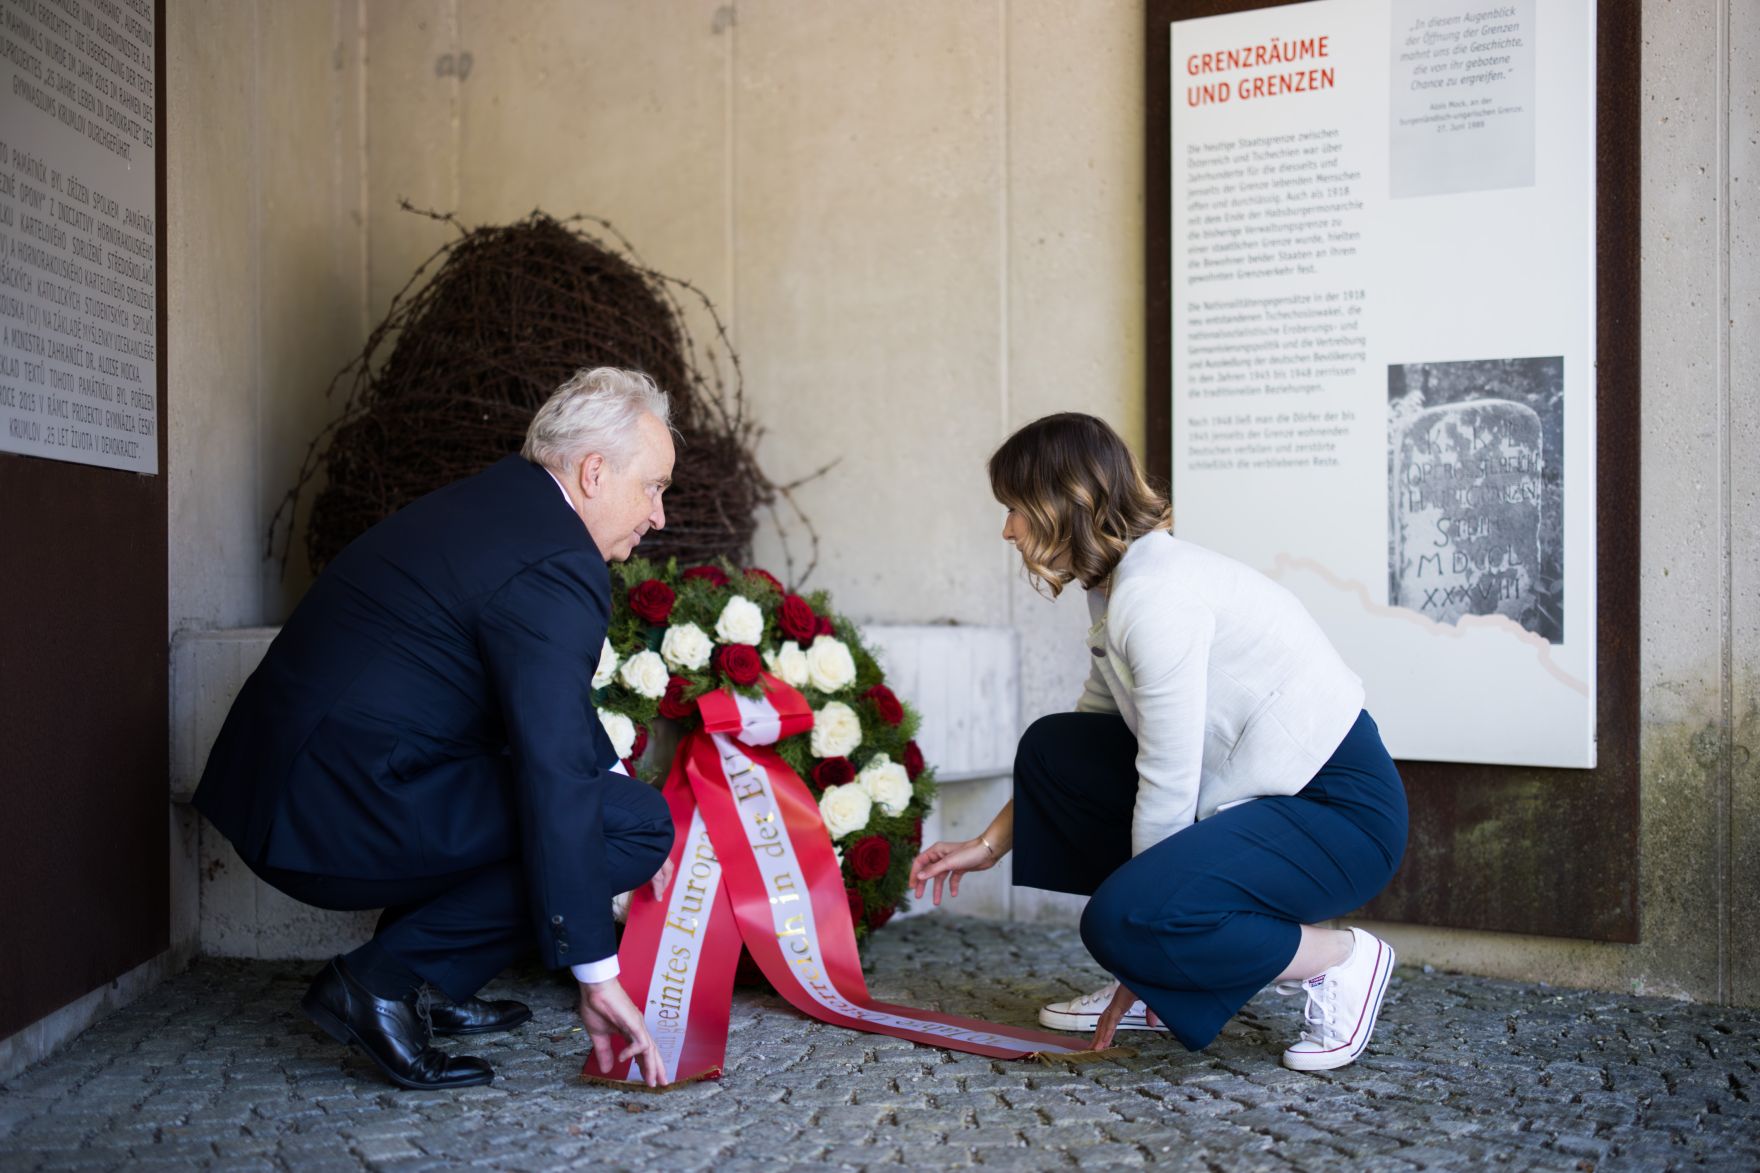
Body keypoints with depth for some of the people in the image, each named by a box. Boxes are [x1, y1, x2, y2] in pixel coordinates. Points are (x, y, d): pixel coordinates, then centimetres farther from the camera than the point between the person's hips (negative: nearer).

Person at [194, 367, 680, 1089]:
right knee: (638, 825, -11)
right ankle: (387, 977, -7)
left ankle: (423, 990, 18)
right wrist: (597, 975, -16)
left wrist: (615, 781, 18)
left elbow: (553, 703, 27)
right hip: (342, 817, -10)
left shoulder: (501, 502, 14)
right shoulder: (556, 564, -17)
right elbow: (555, 777, -21)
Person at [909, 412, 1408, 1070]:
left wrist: (1131, 915, -11)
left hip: (1342, 811, -10)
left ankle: (1340, 961, -3)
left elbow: (1168, 790, -22)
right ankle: (1154, 991, 12)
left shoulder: (1156, 594, -22)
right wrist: (989, 845, 18)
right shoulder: (1117, 587, 8)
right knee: (1051, 748, 7)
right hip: (1265, 789, 10)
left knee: (1124, 922, -27)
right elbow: (1091, 734, 19)